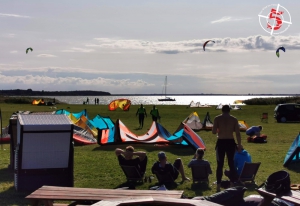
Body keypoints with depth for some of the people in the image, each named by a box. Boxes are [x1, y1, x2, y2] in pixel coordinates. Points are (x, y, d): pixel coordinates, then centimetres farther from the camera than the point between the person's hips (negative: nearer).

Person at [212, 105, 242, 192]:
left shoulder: (217, 118, -3)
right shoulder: (234, 119, 1)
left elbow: (214, 132, -8)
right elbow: (238, 133, -1)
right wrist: (239, 145, 5)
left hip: (221, 143, -1)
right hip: (230, 143, 1)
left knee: (220, 165, 4)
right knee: (231, 164, 10)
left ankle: (218, 186, 3)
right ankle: (232, 185, 11)